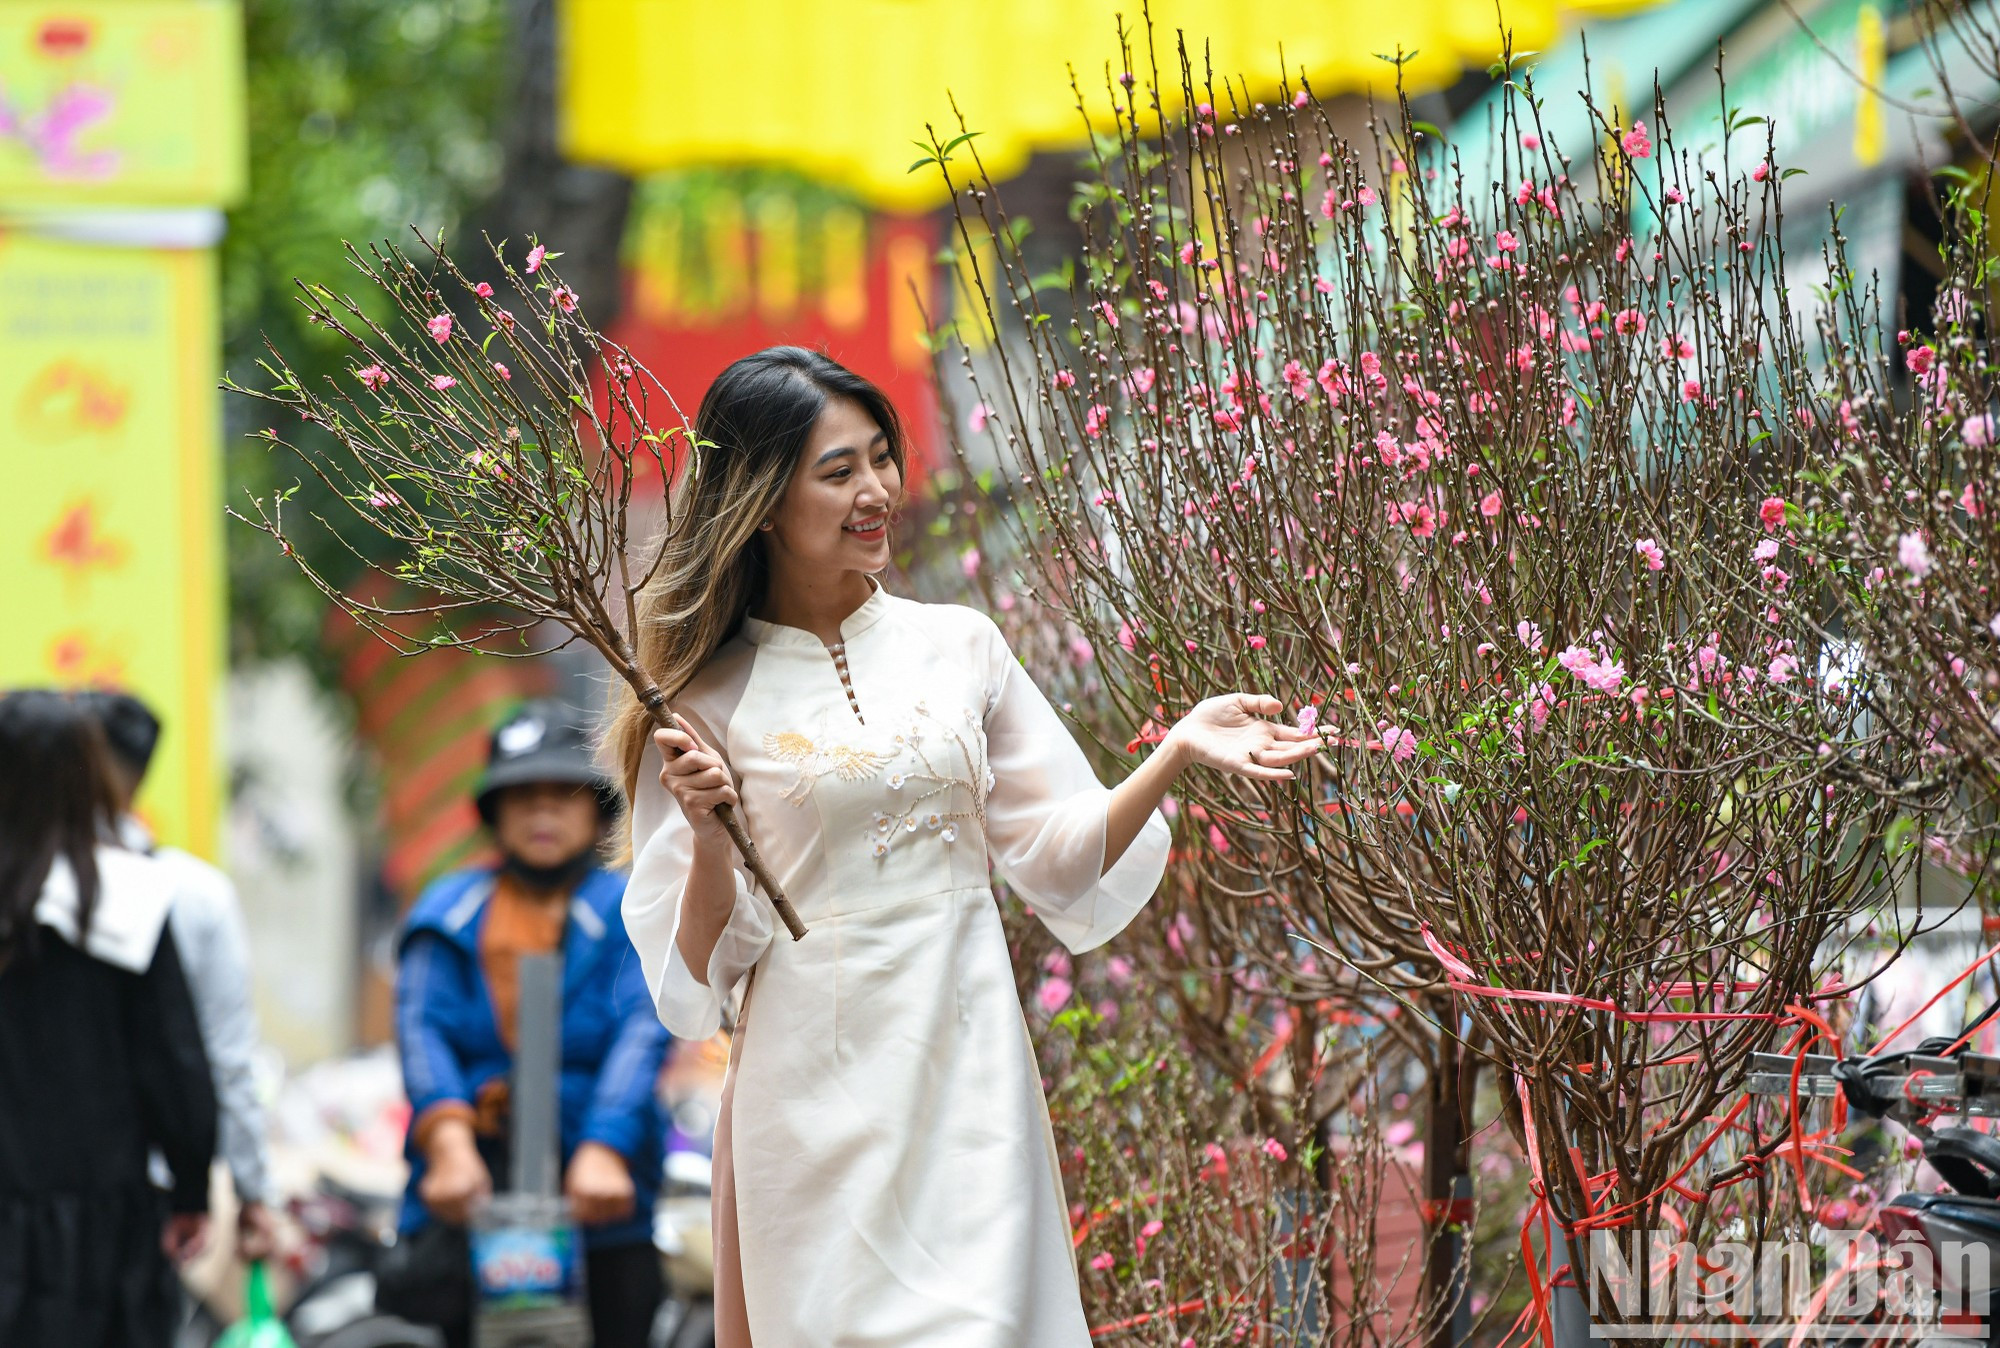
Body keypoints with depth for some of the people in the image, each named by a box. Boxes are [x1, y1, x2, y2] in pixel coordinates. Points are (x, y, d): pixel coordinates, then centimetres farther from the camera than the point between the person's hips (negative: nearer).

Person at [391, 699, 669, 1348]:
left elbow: (643, 1032, -6)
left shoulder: (630, 912, 9)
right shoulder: (449, 911, 13)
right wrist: (448, 1141, -21)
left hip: (598, 1200, -1)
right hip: (462, 1198, 1)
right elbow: (422, 1027, -2)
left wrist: (604, 1148, -24)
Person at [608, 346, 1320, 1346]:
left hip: (967, 1078, 2)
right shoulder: (712, 700, -1)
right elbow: (700, 966, 0)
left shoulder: (959, 648, 7)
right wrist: (708, 838, -17)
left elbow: (1063, 858, 7)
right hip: (819, 1103, -2)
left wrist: (1176, 753, -5)